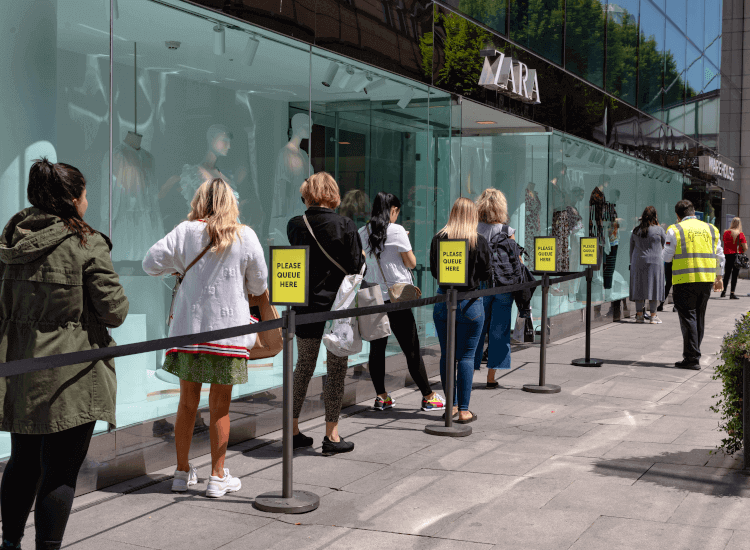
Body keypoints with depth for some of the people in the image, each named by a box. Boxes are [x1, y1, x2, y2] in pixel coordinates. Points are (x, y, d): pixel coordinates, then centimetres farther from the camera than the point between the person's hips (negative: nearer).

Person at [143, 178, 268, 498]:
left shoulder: (185, 232, -1)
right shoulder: (245, 236, -3)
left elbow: (151, 263, 2)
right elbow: (259, 285, 4)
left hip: (189, 327, 2)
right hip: (228, 328, -2)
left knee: (187, 402, 12)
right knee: (220, 407, 6)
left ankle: (182, 472, 21)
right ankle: (217, 477, 13)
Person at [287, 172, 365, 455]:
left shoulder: (295, 225, -2)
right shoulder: (345, 226, -11)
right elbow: (355, 267, -8)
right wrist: (361, 257, 11)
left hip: (305, 307, 4)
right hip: (338, 306, -3)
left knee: (303, 367, 15)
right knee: (336, 370, 5)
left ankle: (293, 430, 20)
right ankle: (332, 435, 8)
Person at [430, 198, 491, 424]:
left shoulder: (439, 239, -3)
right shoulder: (480, 242, -9)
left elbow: (434, 271, 5)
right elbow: (486, 275, -4)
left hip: (443, 301, 2)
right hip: (470, 303, -2)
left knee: (446, 354, 13)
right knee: (466, 356, 3)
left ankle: (451, 405, 22)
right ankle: (464, 410, 4)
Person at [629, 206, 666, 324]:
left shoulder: (635, 231, 7)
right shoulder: (658, 230, -5)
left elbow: (631, 249, 12)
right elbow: (664, 245, 9)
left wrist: (632, 263, 21)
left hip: (638, 262, 4)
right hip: (654, 262, -4)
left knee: (639, 288, 7)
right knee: (653, 287, 0)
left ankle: (639, 315, 8)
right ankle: (653, 316, 0)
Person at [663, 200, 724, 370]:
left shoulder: (675, 230, -4)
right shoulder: (711, 229, 11)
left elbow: (667, 257, -4)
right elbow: (720, 255, 16)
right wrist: (719, 277, 25)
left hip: (685, 279, -5)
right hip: (706, 279, 5)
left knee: (688, 317, -2)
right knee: (699, 317, 15)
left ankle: (692, 358, -6)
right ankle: (694, 354, 23)